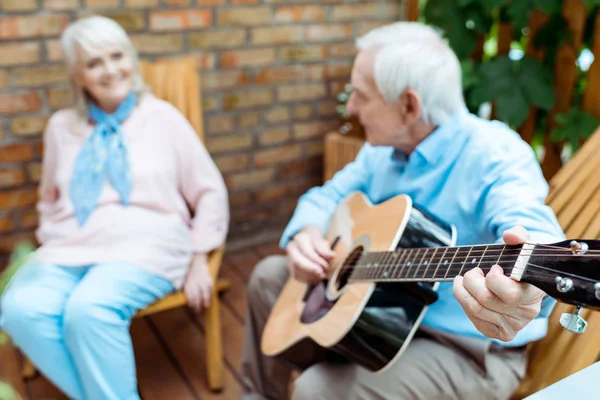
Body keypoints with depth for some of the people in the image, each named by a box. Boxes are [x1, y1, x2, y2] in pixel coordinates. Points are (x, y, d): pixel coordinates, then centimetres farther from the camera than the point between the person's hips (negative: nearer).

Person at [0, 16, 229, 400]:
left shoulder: (162, 116, 6)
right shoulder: (62, 126, 16)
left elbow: (210, 193, 6)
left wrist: (199, 261, -2)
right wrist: (51, 245, 10)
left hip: (146, 244, -3)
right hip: (71, 248, 4)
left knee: (89, 309, -33)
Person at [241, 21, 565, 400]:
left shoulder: (493, 155, -24)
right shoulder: (385, 146, 1)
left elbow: (532, 231, -42)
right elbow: (330, 195, 10)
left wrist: (525, 295, -66)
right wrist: (307, 233, -14)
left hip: (468, 349, -7)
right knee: (270, 275, 12)